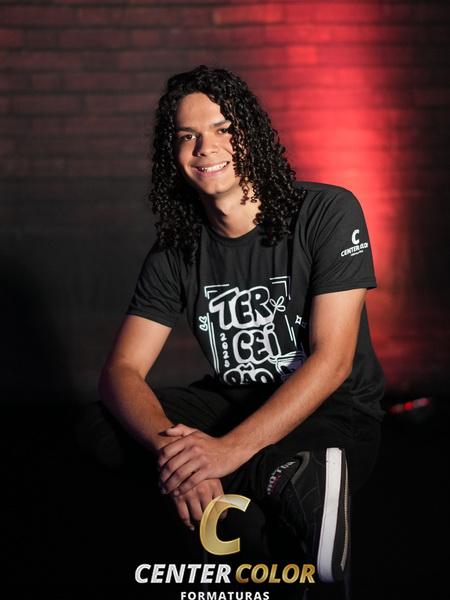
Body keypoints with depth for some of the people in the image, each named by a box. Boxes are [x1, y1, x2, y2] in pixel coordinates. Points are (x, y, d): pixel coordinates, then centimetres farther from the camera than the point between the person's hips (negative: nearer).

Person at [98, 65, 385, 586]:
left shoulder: (329, 213, -13)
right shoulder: (175, 251, -1)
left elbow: (333, 361, -20)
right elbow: (121, 370, -10)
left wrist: (232, 449, -32)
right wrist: (169, 445, -33)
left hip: (332, 413, -6)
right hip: (232, 402, 6)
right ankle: (288, 481, -23)